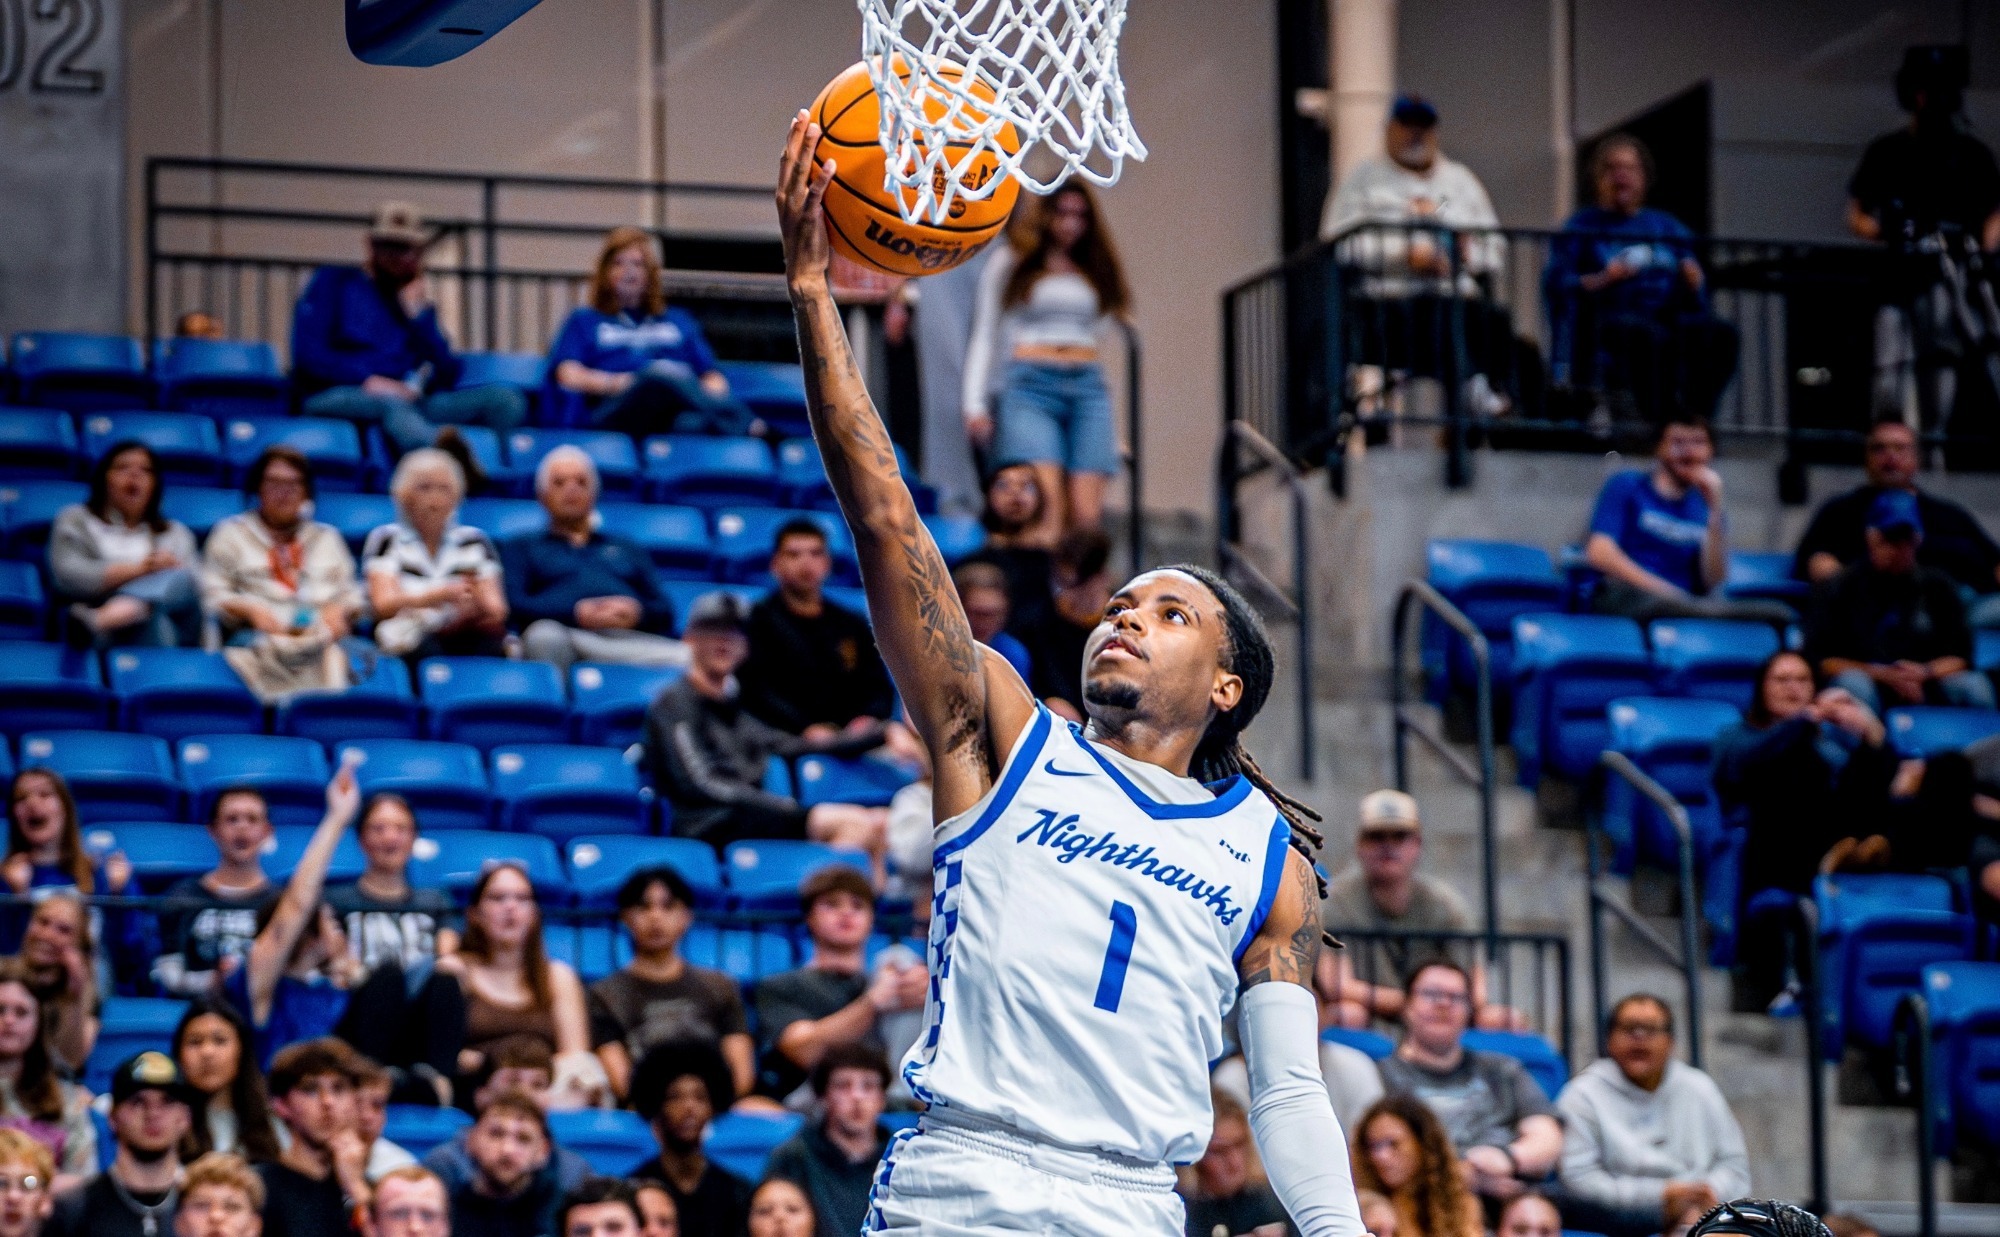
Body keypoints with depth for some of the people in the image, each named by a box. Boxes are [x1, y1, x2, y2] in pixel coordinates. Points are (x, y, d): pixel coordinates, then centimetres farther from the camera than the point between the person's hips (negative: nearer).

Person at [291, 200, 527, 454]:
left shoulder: (417, 300, 26)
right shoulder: (333, 283, 15)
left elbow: (448, 374, 13)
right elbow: (308, 355, 0)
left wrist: (419, 316, 6)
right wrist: (368, 380, -13)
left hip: (409, 399, 5)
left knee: (506, 400, -19)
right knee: (392, 405, -42)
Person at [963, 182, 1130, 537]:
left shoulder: (1095, 271, 22)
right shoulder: (1010, 264, 13)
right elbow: (984, 336, 10)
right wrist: (975, 404, 1)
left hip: (1088, 387, 3)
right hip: (1029, 387, -3)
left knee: (1086, 516, -10)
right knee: (1046, 506, -20)